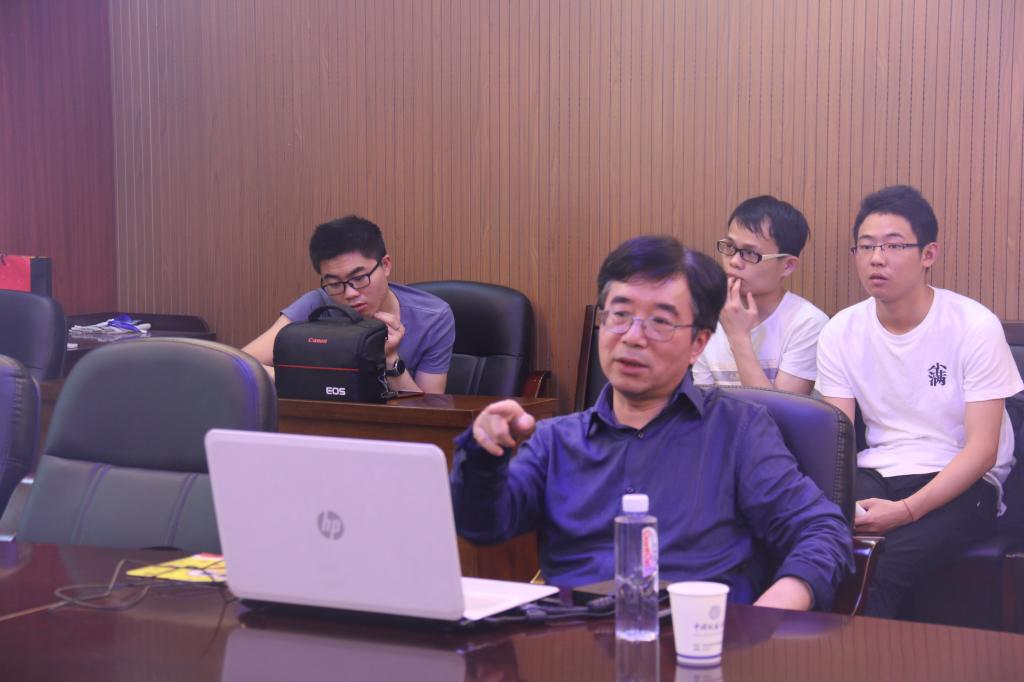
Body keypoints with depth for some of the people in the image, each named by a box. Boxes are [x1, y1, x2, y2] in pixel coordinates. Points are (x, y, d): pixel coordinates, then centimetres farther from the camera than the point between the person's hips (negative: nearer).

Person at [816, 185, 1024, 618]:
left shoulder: (975, 327, -9)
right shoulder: (841, 332, 3)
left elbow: (982, 450, -12)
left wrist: (906, 511, -25)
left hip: (959, 484, -3)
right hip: (875, 475, 3)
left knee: (877, 570, -31)